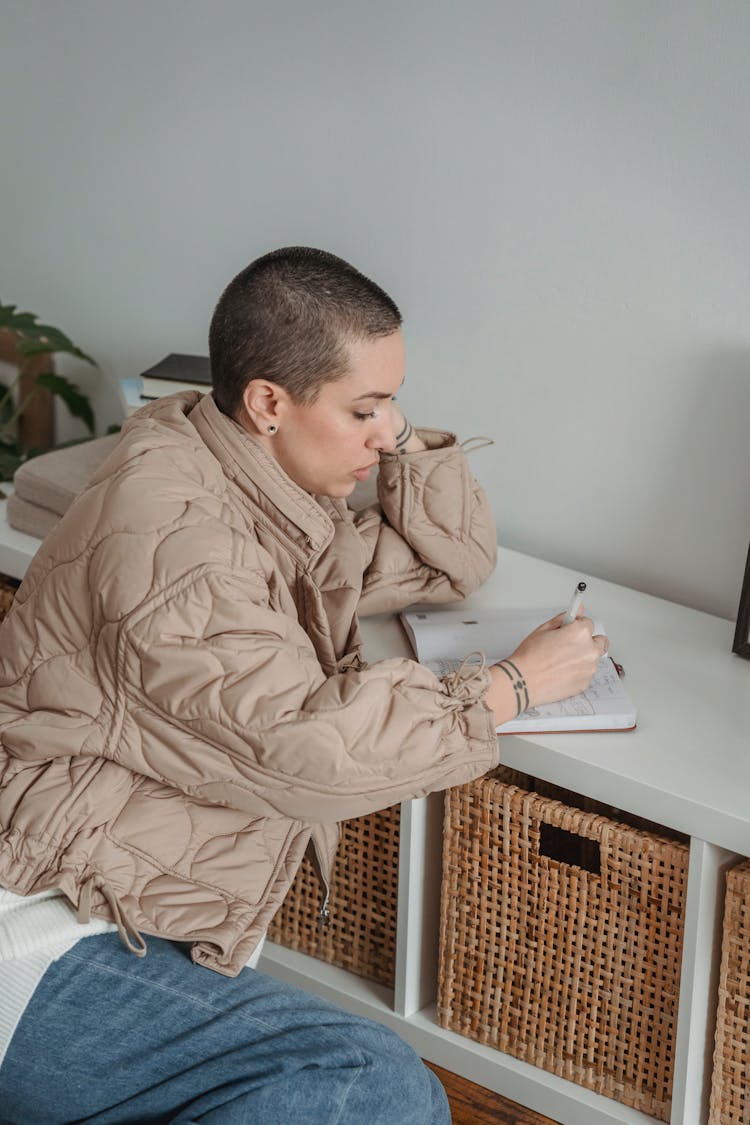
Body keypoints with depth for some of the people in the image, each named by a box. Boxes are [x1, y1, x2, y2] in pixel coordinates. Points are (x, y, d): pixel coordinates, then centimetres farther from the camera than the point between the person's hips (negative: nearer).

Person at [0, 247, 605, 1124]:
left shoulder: (279, 500, 15)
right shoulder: (170, 525, -16)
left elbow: (455, 562, 28)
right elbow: (309, 747, -21)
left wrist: (401, 437, 10)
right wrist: (515, 685, -9)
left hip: (148, 941, 10)